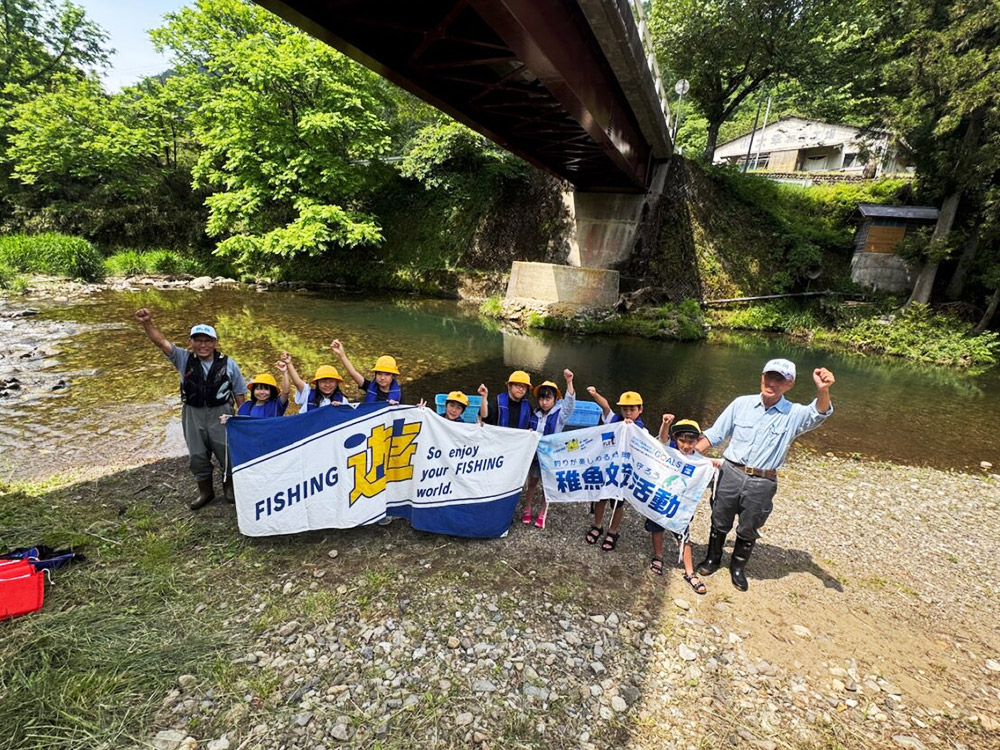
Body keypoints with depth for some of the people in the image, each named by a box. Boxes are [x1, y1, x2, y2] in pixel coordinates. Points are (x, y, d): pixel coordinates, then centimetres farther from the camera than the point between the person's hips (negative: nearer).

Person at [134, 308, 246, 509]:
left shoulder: (228, 364, -6)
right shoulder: (184, 359, -3)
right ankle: (205, 491, 33)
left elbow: (239, 394, 0)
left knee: (227, 453, 4)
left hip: (221, 413, -2)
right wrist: (147, 323, -35)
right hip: (193, 414, 2)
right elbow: (161, 342, -17)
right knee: (197, 456, 12)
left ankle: (229, 487, 29)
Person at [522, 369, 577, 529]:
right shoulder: (536, 415, 0)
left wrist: (569, 382, -43)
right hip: (535, 453, 3)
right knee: (532, 482, 15)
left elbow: (570, 402, -30)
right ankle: (527, 510, 33)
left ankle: (542, 514, 28)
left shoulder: (560, 415, -12)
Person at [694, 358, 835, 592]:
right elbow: (714, 434, 3)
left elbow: (818, 414, -28)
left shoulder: (794, 414, -5)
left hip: (762, 484, 0)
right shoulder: (741, 404, -2)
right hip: (731, 474, 1)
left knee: (748, 530, 16)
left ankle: (738, 568, 41)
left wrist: (823, 390, -49)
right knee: (720, 522, 16)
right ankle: (712, 559, 40)